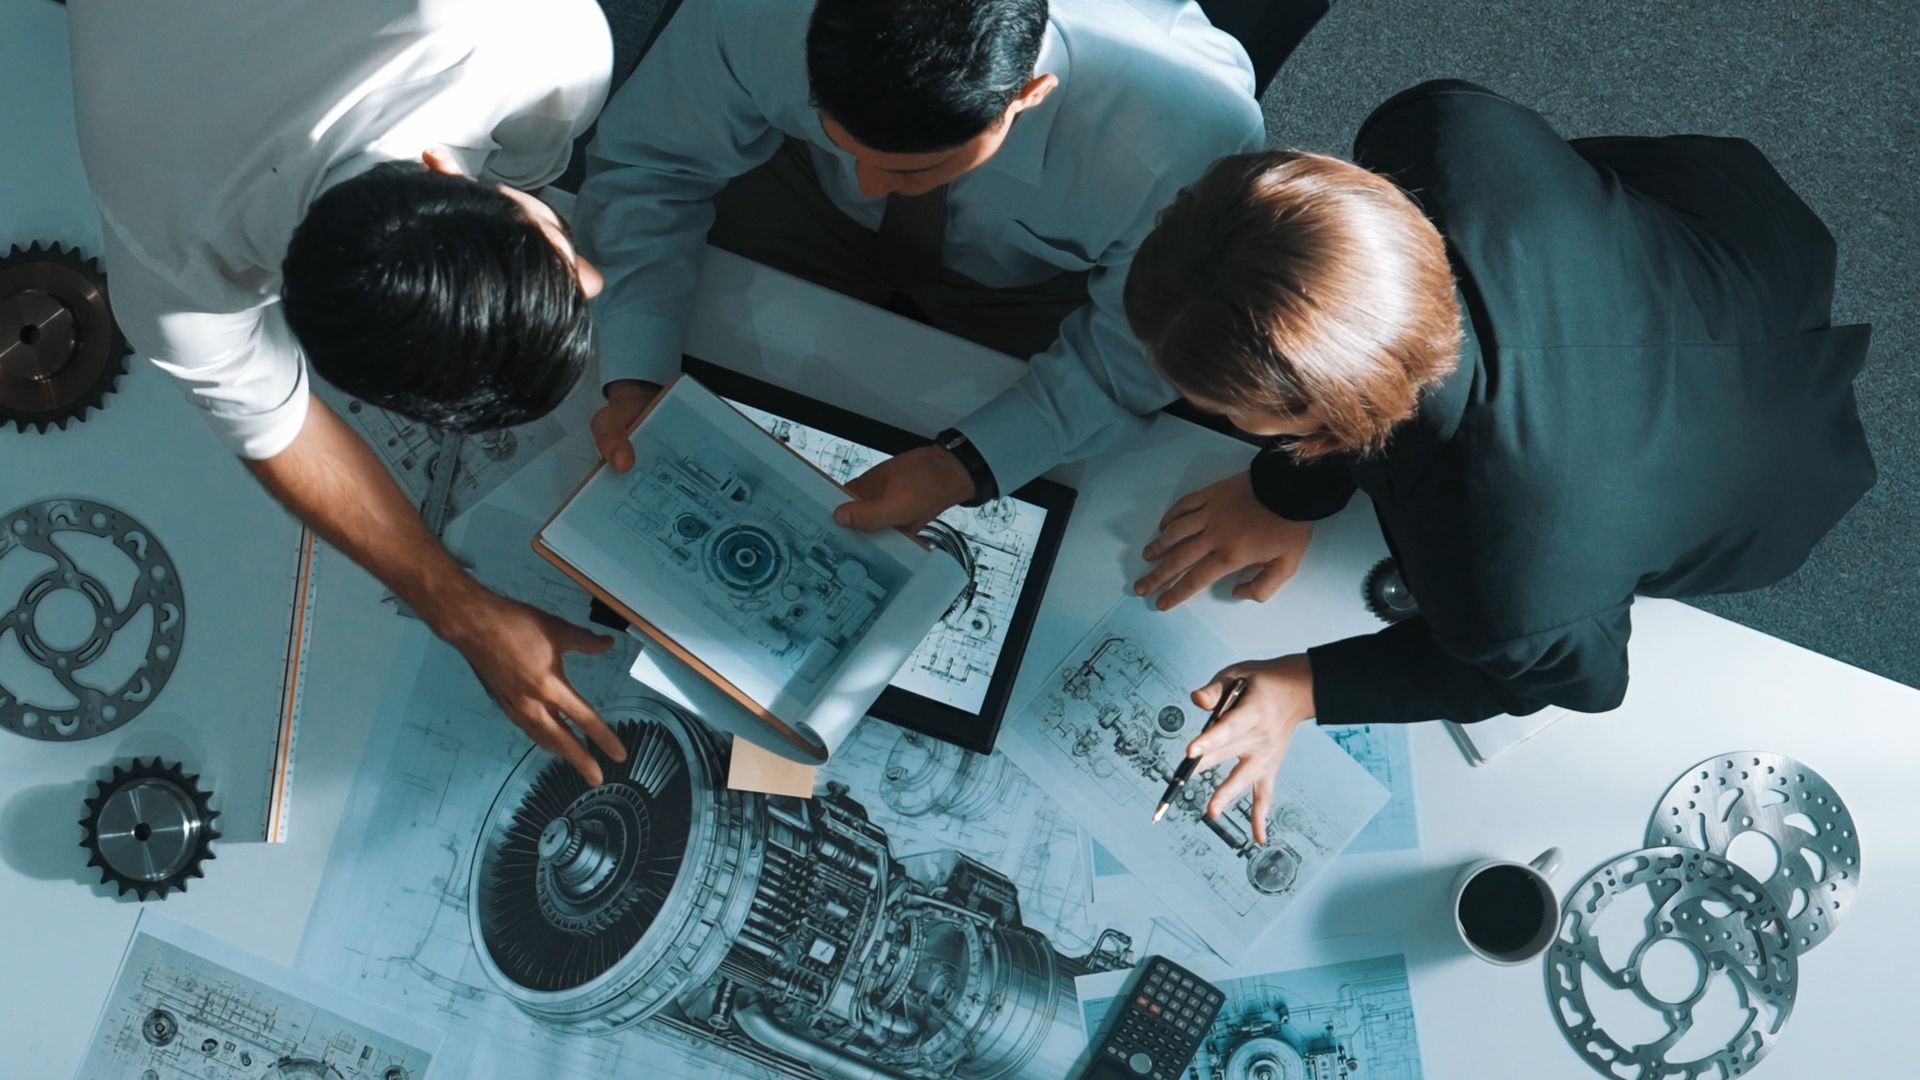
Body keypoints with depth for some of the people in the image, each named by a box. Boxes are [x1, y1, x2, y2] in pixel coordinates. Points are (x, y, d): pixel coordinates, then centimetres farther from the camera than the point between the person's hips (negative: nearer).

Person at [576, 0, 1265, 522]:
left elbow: (1141, 350, -24)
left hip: (1045, 285, -1)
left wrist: (968, 467, -34)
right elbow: (646, 166, -18)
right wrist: (634, 380, -29)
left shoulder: (1193, 133, -41)